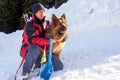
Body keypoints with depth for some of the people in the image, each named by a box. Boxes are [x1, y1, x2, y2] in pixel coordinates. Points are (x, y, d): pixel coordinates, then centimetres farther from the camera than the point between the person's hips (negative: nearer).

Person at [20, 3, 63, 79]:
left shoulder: (47, 24, 8)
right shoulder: (29, 25, -10)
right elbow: (31, 40, -25)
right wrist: (48, 41, -31)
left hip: (44, 52, 5)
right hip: (30, 51, -5)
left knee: (59, 67, -12)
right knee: (34, 48, -42)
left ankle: (38, 65, 11)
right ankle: (25, 73, -25)